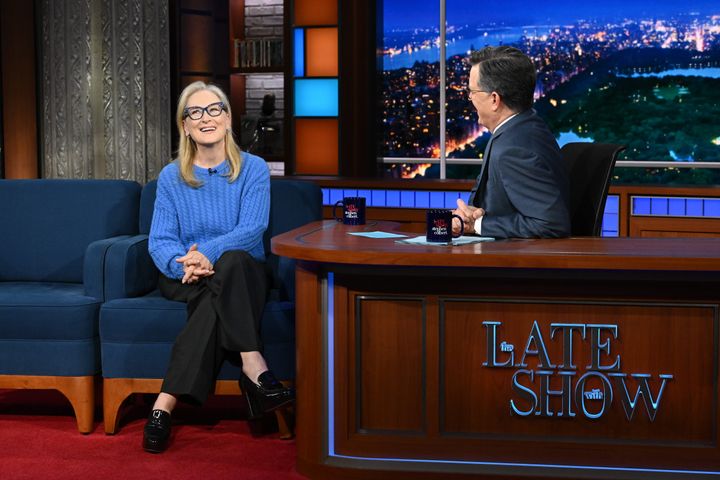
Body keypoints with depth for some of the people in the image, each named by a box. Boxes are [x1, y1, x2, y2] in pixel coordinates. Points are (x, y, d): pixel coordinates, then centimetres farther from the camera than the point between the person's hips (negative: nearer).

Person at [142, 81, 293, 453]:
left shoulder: (253, 169, 3)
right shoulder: (171, 178, 7)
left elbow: (252, 228, -11)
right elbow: (160, 241, -2)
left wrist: (208, 252, -30)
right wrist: (184, 263, -27)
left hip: (243, 275, 0)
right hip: (184, 278, 1)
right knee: (217, 292, -35)